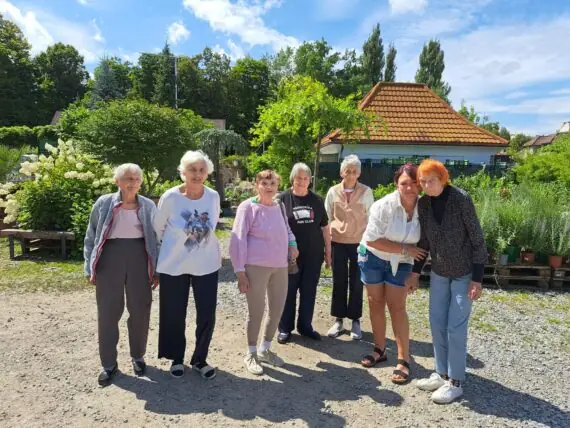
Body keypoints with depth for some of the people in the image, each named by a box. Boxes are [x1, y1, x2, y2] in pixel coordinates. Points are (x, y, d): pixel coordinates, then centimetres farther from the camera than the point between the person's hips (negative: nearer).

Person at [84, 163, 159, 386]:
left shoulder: (148, 206, 5)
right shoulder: (103, 203, 3)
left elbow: (156, 238, 8)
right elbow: (91, 237, 6)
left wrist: (156, 269, 4)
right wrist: (90, 268, 2)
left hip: (139, 257, 1)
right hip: (109, 257, -1)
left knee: (140, 309, 7)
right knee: (108, 310, 4)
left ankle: (138, 356, 28)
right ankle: (109, 363, 20)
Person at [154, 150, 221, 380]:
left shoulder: (214, 197, -5)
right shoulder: (170, 197, -12)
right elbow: (158, 228, 3)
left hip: (206, 265, 2)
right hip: (173, 266, -1)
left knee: (207, 315, 5)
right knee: (174, 315, 10)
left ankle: (199, 359, 27)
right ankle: (176, 358, 33)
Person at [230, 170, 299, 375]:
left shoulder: (280, 207, 7)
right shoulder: (248, 207, -10)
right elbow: (238, 239, -10)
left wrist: (292, 244, 2)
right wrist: (240, 271, -13)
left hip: (280, 266, 6)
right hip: (256, 267, -6)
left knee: (277, 309, 13)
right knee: (256, 311, 5)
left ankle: (265, 349, 35)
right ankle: (251, 354, 27)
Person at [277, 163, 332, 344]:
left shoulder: (316, 200, 6)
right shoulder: (282, 199, -4)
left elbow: (325, 227, 10)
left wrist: (328, 251, 9)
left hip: (313, 255, 3)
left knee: (309, 292, 12)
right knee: (288, 292, 8)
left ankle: (305, 326, 28)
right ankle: (285, 328, 22)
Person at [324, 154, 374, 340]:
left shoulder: (366, 191, -3)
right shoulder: (333, 191, 1)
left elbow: (371, 218, 2)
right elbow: (327, 218, 6)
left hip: (359, 243, -1)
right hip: (338, 242, 1)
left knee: (356, 283, 7)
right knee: (339, 282, 9)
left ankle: (355, 321, 20)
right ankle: (338, 319, 22)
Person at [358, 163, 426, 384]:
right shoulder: (384, 206, -24)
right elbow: (372, 240, -23)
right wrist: (405, 249, -24)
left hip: (400, 263, 1)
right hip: (373, 257, 0)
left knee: (397, 307, -2)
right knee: (375, 303, 10)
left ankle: (403, 360, 9)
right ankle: (380, 350, 27)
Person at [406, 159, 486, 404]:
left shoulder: (461, 199, -19)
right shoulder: (423, 203, -4)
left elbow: (477, 239, -15)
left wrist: (477, 278, -17)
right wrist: (415, 272, 7)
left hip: (464, 273, -5)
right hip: (439, 273, 5)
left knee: (455, 327, -1)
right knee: (437, 324, 9)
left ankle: (455, 382, 15)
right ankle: (442, 374, 26)